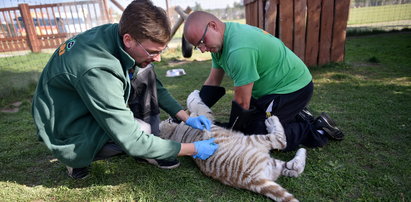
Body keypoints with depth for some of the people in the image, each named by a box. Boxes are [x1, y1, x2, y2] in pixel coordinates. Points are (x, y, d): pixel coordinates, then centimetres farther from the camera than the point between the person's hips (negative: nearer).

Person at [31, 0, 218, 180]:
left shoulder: (115, 34, -13)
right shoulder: (97, 70, -37)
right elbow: (133, 143, -32)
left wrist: (186, 118, -6)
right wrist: (193, 149, -24)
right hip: (68, 138, -7)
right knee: (143, 129, -28)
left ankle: (154, 150, 1)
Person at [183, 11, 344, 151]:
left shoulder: (240, 49, -33)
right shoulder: (220, 42, -1)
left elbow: (242, 102, -25)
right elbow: (212, 83, 2)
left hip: (292, 88, -9)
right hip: (273, 87, 9)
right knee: (245, 123, 13)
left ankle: (317, 129, 3)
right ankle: (298, 116, 20)